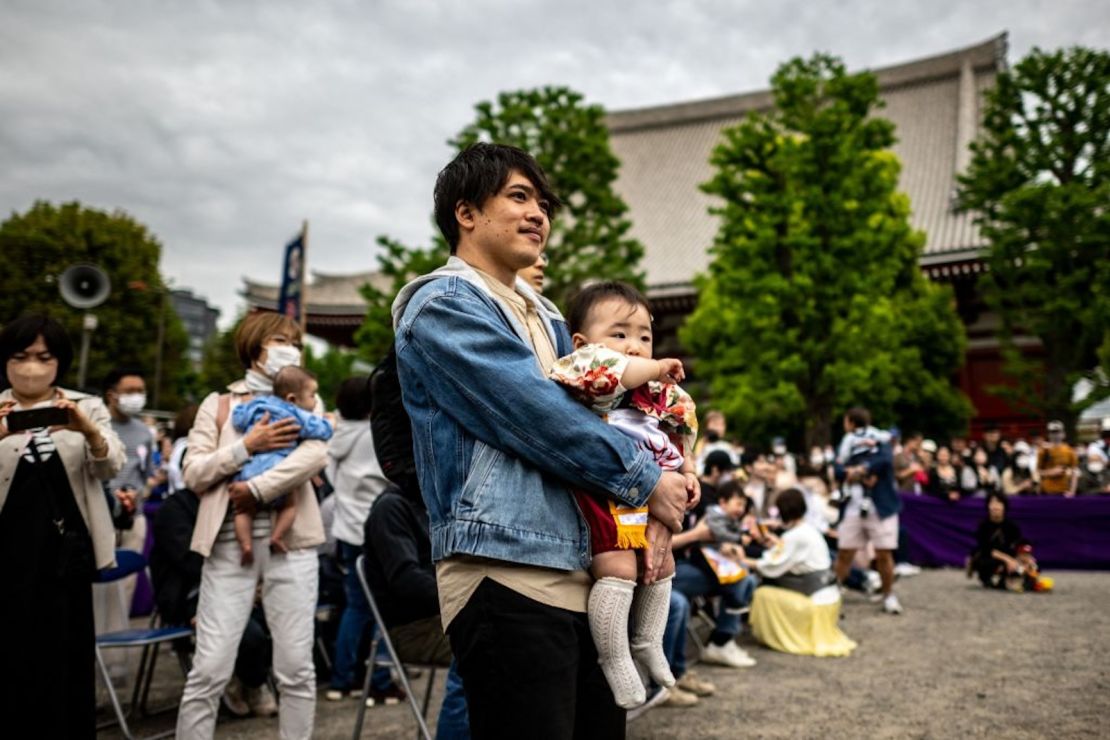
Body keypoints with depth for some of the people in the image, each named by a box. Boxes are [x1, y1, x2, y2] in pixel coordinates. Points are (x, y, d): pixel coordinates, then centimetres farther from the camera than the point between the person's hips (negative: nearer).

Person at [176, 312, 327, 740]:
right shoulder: (218, 405, 13)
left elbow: (316, 454, -6)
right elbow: (194, 473, 3)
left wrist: (258, 488, -12)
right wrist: (248, 445, -9)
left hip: (290, 544, 1)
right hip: (228, 546, 0)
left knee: (296, 668, 2)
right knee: (210, 670, -2)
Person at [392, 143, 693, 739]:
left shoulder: (546, 318, 21)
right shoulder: (442, 305, -5)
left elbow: (584, 413, 20)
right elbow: (539, 419, -14)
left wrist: (656, 511, 3)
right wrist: (647, 482, -6)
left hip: (590, 572, 8)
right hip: (506, 575, -8)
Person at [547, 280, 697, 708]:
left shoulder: (659, 393, 12)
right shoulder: (589, 372, -13)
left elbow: (678, 434, 23)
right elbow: (608, 371, -36)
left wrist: (687, 473, 11)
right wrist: (657, 368, -24)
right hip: (602, 493, -9)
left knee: (661, 565, 18)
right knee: (618, 569, -18)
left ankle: (648, 644, 36)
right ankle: (615, 659, -3)